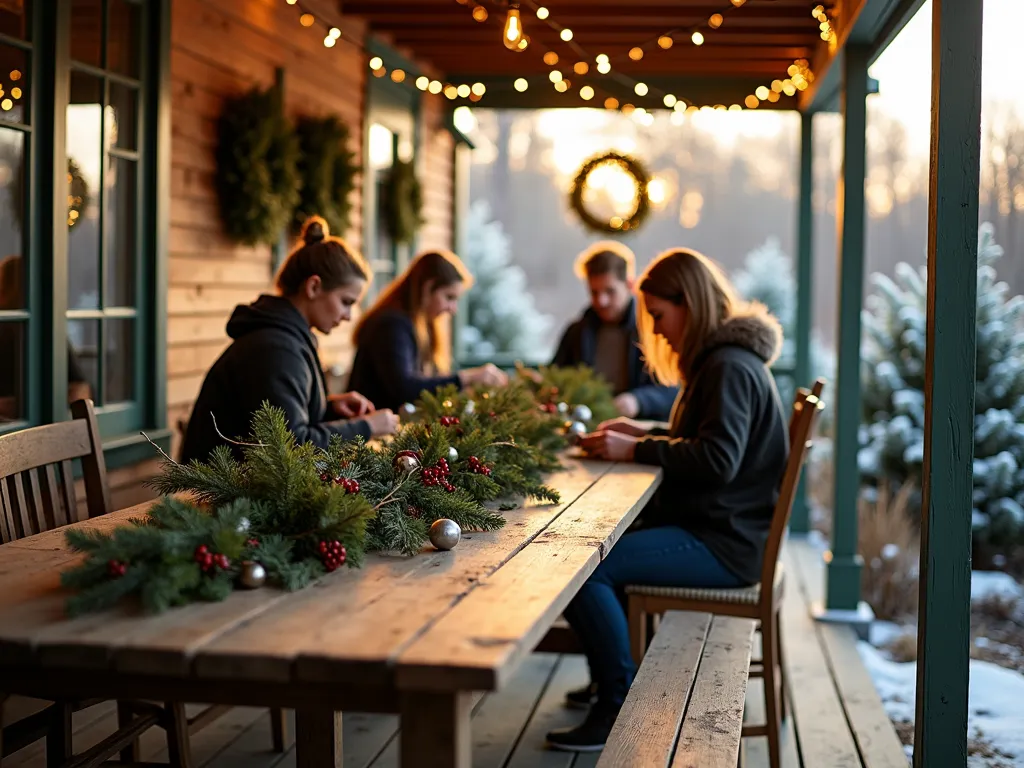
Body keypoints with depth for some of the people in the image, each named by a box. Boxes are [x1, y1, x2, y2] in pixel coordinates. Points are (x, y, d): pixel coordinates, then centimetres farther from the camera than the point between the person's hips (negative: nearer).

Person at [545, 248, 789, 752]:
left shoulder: (729, 367, -17)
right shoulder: (721, 359, 17)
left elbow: (717, 459, -27)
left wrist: (634, 451, -20)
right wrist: (644, 434, 8)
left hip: (724, 544, -12)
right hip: (711, 525, 12)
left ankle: (620, 707, -11)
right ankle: (610, 677, 33)